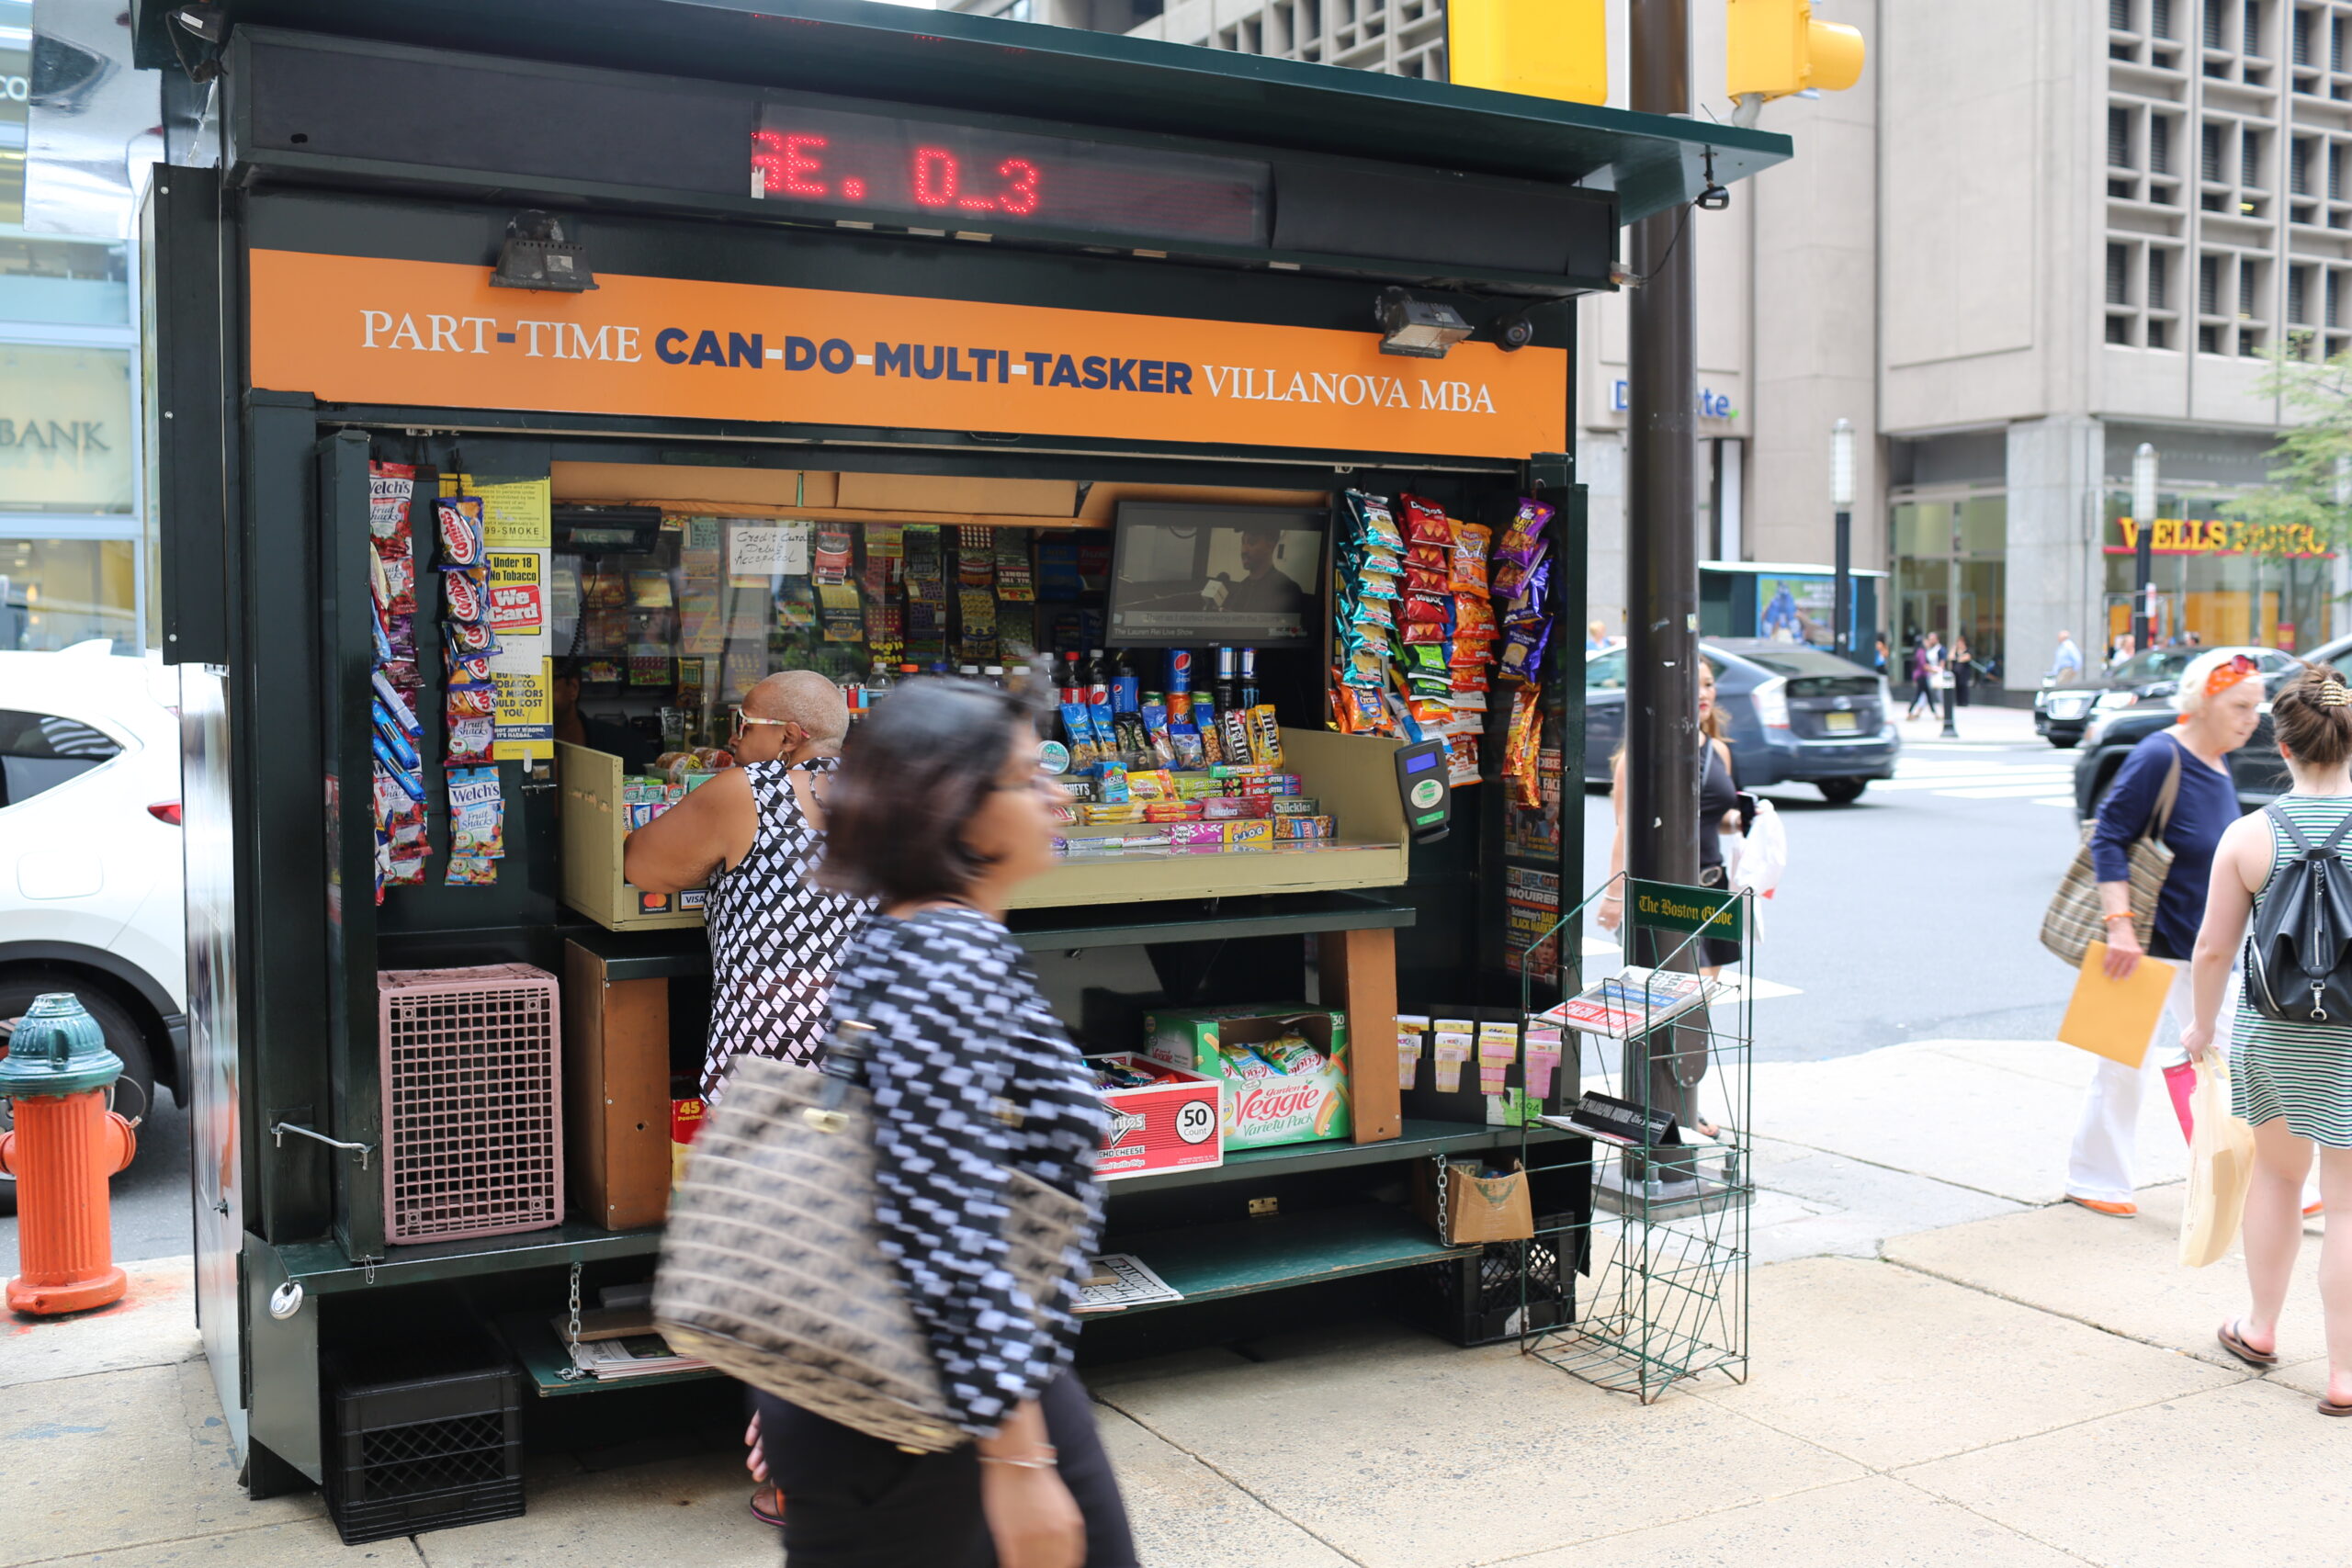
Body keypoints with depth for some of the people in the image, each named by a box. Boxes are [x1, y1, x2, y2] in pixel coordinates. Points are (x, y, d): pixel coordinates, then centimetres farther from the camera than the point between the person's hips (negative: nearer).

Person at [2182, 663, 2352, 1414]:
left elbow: (2212, 949, -4)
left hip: (2270, 1033, 2)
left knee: (2278, 1173, 23)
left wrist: (2203, 1024, 13)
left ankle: (2259, 1329, 38)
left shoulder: (2249, 835, -8)